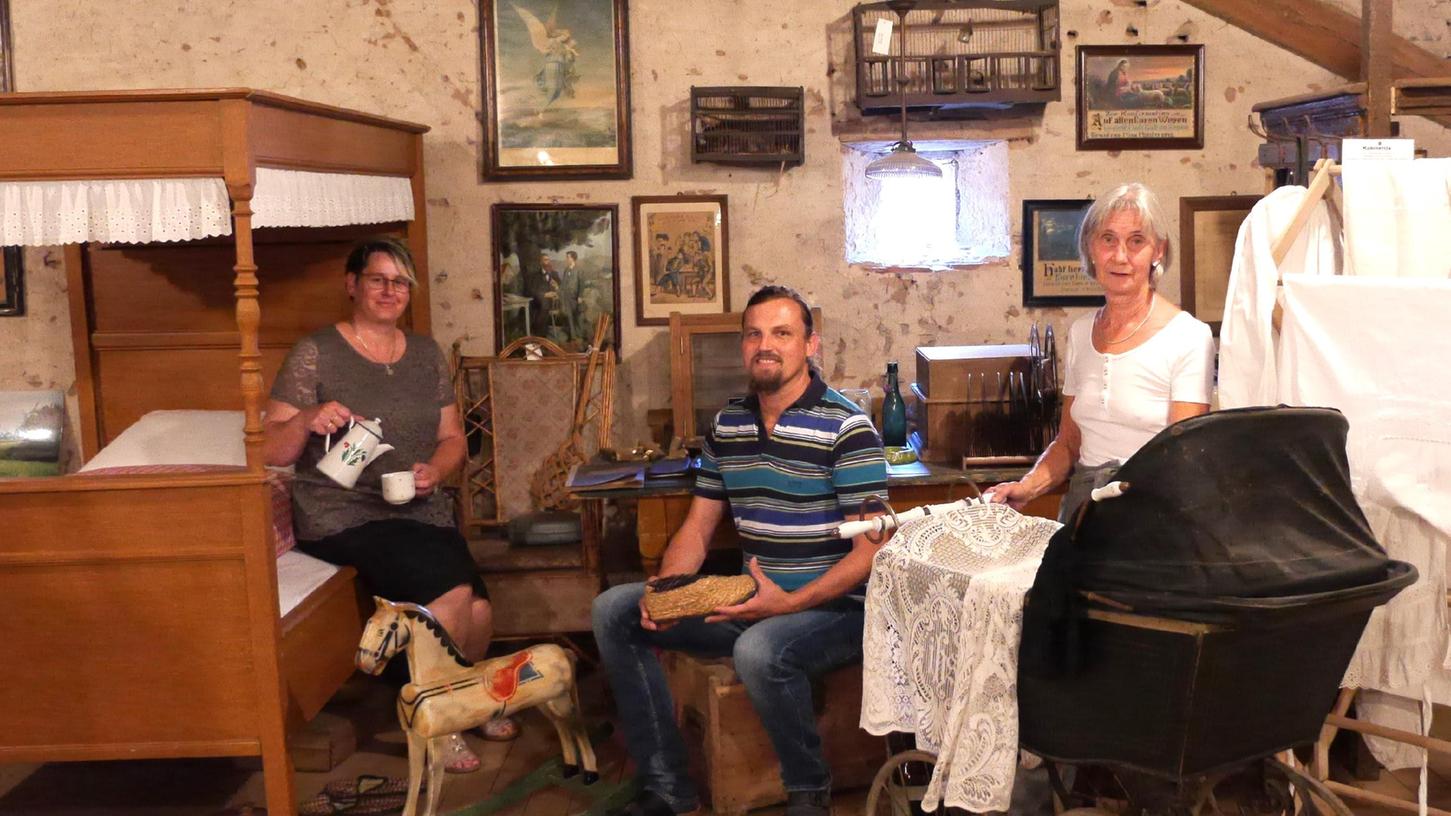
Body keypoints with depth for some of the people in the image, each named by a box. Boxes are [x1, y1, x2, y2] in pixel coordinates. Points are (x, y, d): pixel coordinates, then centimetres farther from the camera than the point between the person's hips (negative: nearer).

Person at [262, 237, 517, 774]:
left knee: (478, 610, -19)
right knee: (452, 589, -28)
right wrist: (308, 419, -24)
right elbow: (271, 452, -4)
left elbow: (452, 437, 15)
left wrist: (435, 470, -6)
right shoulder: (314, 354, -2)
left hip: (420, 510, 5)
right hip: (341, 514, -5)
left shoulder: (426, 355, 13)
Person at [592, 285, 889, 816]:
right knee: (613, 610, -2)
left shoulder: (846, 427, -11)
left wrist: (791, 604, -25)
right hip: (752, 601, 7)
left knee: (758, 650, -38)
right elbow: (698, 527, 13)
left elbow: (869, 551, -14)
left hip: (833, 608, -7)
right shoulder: (727, 424, 9)